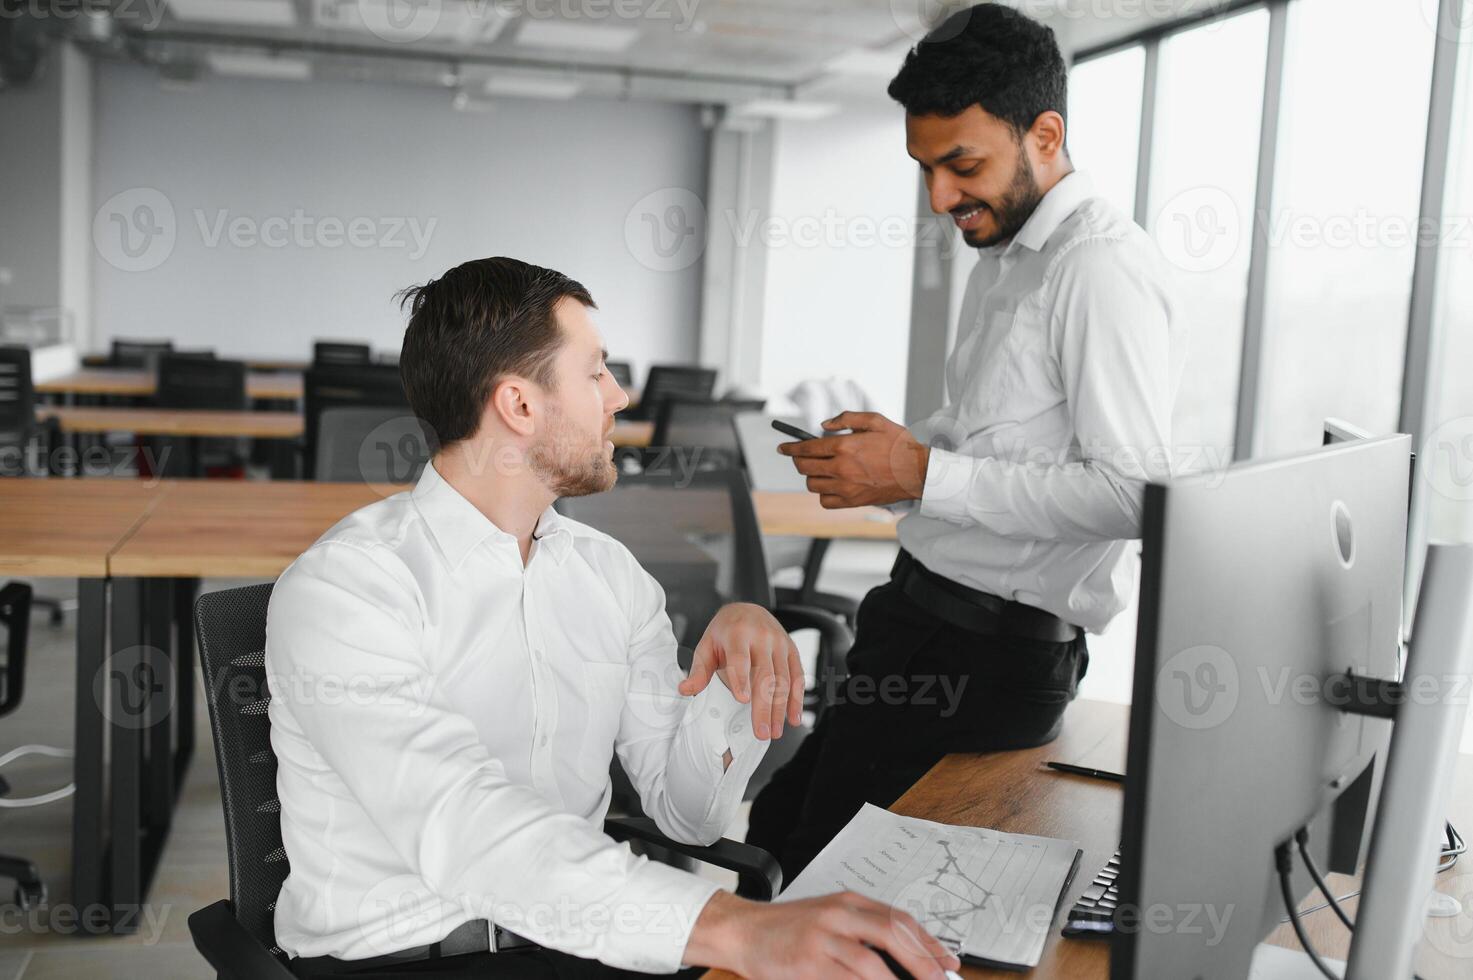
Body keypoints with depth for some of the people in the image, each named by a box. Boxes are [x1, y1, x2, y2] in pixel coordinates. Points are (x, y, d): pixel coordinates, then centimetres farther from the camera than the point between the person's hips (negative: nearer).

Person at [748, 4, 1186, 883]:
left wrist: (923, 474, -22)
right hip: (923, 613, 10)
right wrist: (892, 445, 3)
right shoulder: (1002, 258, 14)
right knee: (777, 825, 14)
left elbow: (1134, 494, -23)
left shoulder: (1104, 267, -17)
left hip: (996, 645, -10)